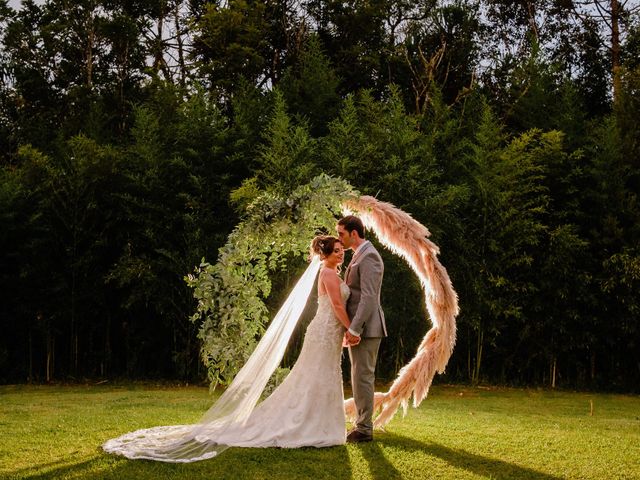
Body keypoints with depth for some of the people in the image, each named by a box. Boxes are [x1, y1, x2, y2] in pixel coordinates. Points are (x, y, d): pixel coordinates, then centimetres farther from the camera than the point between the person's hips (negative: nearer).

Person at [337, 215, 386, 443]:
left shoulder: (369, 257, -15)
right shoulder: (359, 256, 17)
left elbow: (369, 298, -22)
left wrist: (354, 329, -23)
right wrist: (351, 328, 19)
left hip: (365, 328, -10)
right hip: (357, 328, 10)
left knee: (363, 377, -6)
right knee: (360, 377, 14)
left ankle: (364, 429, -1)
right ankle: (362, 424, 21)